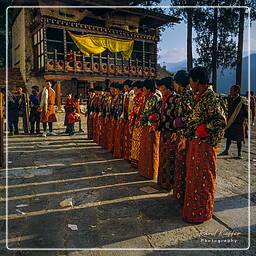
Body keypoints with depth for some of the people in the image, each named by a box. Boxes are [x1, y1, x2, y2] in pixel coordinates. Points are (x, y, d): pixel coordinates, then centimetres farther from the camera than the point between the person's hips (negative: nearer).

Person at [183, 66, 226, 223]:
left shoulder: (209, 97, -18)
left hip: (204, 144, -10)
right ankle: (193, 209, 36)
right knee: (194, 176, 19)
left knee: (202, 179, 3)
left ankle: (201, 213, 19)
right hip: (195, 143, 10)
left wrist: (202, 130, -20)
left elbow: (221, 121, -24)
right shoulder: (201, 96, 13)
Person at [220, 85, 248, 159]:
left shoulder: (242, 101, -9)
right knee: (228, 137, 13)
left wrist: (244, 121, -12)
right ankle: (226, 151, 27)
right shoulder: (230, 99, 8)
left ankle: (239, 154, 15)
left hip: (238, 123, -6)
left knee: (238, 139, 3)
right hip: (230, 122, 6)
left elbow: (247, 112, -7)